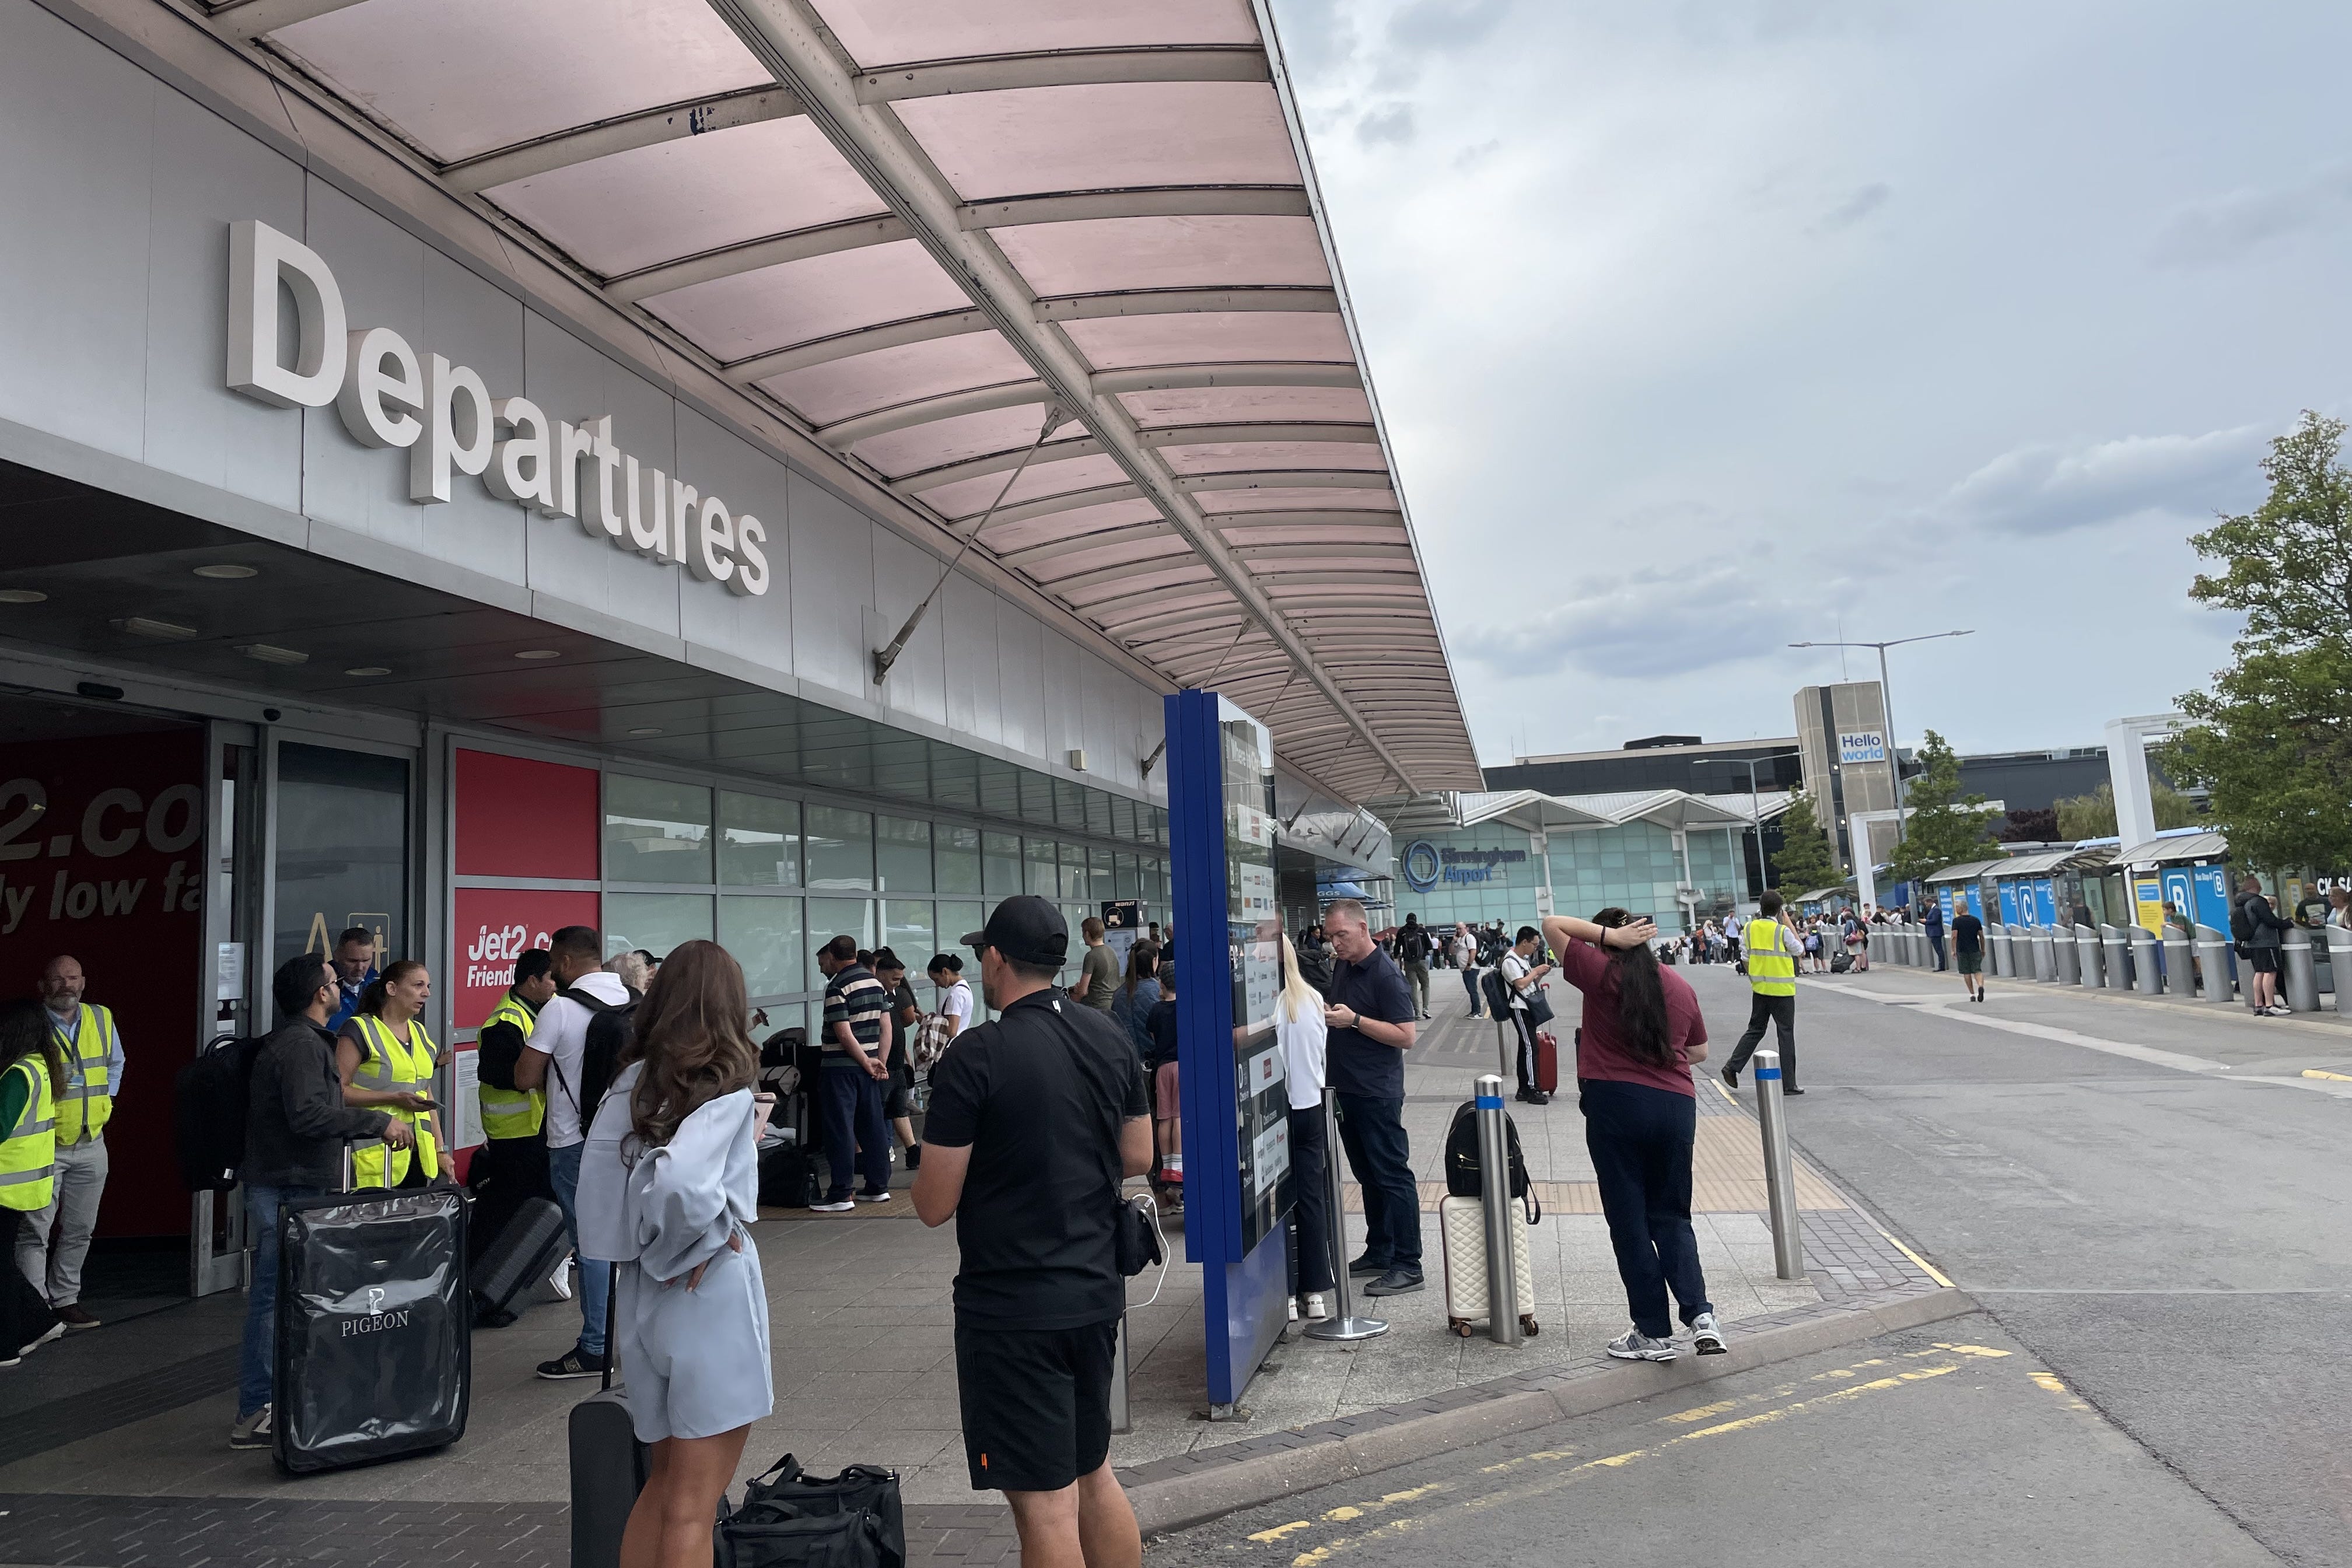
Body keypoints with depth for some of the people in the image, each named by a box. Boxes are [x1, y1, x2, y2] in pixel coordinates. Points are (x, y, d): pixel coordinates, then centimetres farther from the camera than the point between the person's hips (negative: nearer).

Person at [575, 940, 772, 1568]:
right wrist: (711, 1235, -14)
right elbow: (679, 1182, -30)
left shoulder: (631, 1081, 3)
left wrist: (645, 1247, 7)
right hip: (711, 1297, -6)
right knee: (693, 1507, 6)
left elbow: (597, 1204, 1)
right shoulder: (725, 1090, -15)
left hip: (639, 1294, 6)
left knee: (662, 1483, 23)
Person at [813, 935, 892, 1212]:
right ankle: (878, 1186, 18)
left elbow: (844, 1034, -19)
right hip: (868, 1067, 7)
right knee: (872, 1126, 12)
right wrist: (880, 1063, 6)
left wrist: (868, 1063, -11)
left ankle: (840, 1195, 0)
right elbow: (886, 1028, 8)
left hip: (841, 1067, -7)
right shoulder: (876, 983, 10)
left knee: (840, 1129, -2)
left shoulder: (837, 986, -13)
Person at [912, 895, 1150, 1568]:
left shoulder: (976, 1057, -18)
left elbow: (934, 1205, -14)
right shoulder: (1109, 1038, 2)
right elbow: (1138, 1157, 11)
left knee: (1046, 1502, 4)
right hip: (1096, 1290, 7)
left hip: (1011, 1305, -7)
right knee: (1093, 1474, 22)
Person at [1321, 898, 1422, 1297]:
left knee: (1392, 1175, -3)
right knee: (1368, 1174, 16)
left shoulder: (1386, 975, -16)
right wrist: (1326, 1014, 3)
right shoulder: (1342, 968, 10)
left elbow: (1406, 1036, -20)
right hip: (1345, 1089, 9)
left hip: (1377, 1094, -9)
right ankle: (1379, 1252, 27)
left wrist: (1353, 1019, -24)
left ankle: (1407, 1266, 3)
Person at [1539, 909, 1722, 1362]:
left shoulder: (1601, 972, -4)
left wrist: (1610, 935, -3)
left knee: (1629, 1220, 5)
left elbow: (1552, 924, -1)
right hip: (1676, 1104, 5)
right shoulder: (1680, 986, 11)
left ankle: (1654, 1332, 9)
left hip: (1615, 1103, -4)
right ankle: (1700, 1314, -2)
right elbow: (1699, 1052, 20)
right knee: (1671, 1217, 16)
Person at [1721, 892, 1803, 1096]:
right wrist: (1790, 925, 7)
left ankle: (1733, 1066, 3)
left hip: (1759, 989, 4)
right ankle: (1788, 1084, 7)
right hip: (1782, 989, -4)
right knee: (1786, 1034, 3)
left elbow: (1745, 957, 6)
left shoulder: (1750, 928, -1)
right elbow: (1799, 950, 2)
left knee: (1755, 1030, 16)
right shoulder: (1783, 931, -14)